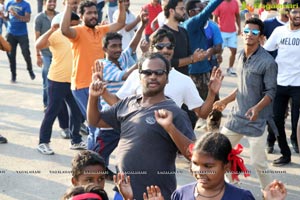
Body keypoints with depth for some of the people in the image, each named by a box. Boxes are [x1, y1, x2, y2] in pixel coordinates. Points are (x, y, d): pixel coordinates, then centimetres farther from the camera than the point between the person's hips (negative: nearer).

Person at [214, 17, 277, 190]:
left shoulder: (268, 62, -15)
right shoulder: (242, 56, 6)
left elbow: (271, 92, -14)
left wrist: (258, 107, -30)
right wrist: (225, 101, 21)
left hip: (257, 120, -7)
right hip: (237, 115, 7)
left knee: (258, 162, -6)